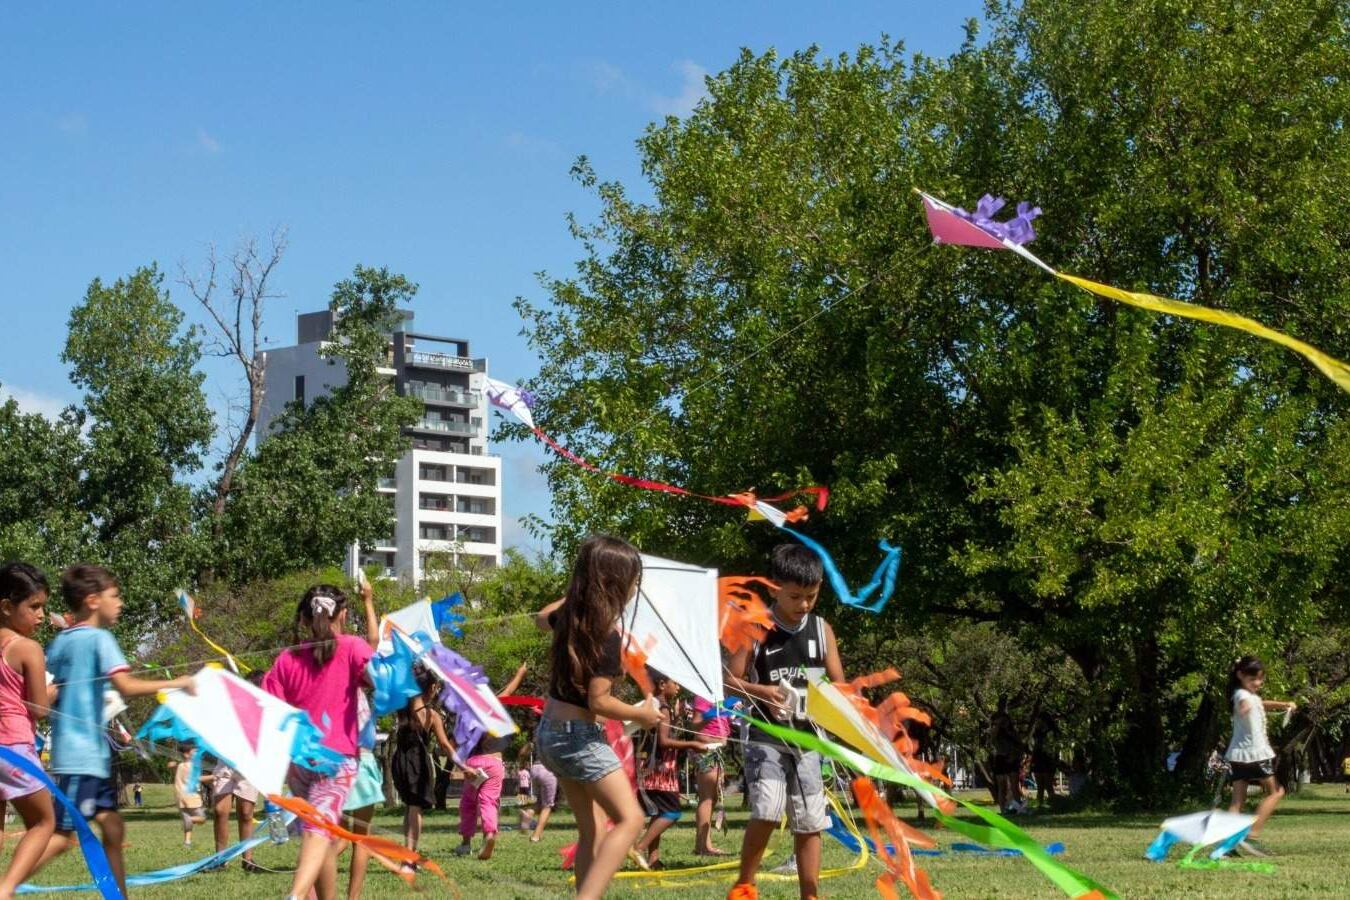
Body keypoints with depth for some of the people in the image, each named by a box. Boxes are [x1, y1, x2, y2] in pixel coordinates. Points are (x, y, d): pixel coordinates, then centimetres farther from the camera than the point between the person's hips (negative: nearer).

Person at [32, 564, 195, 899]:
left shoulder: (60, 641, 13)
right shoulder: (99, 638, -11)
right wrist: (173, 683, -14)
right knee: (64, 834, -9)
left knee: (112, 826, 13)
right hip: (84, 752, -9)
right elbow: (126, 686, -22)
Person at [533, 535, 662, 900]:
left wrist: (575, 595, 36)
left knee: (592, 830, 12)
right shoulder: (606, 635, -20)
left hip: (551, 731, 9)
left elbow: (542, 618, 30)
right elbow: (598, 701, -21)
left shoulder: (570, 616, 5)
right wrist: (640, 715, -6)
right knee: (629, 818, -10)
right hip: (579, 735, -9)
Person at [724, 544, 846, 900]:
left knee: (809, 821, 6)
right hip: (767, 738, -4)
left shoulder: (822, 630, 5)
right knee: (767, 811, -19)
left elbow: (839, 685, 7)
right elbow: (730, 680, -5)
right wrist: (762, 691, -22)